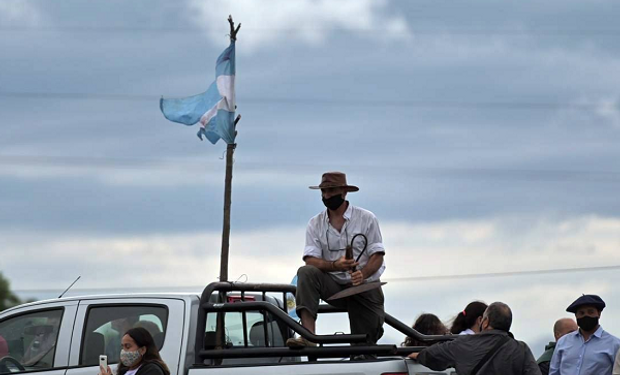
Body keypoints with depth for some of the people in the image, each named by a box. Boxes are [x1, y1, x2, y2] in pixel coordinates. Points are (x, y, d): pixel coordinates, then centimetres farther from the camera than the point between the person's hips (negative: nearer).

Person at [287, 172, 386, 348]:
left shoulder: (367, 219, -1)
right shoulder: (315, 224, 3)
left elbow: (377, 256, -7)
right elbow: (311, 260, -8)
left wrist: (363, 273, -28)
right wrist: (334, 265, -29)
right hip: (334, 285, 1)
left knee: (365, 345, -2)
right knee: (306, 273, -29)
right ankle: (308, 335, -41)